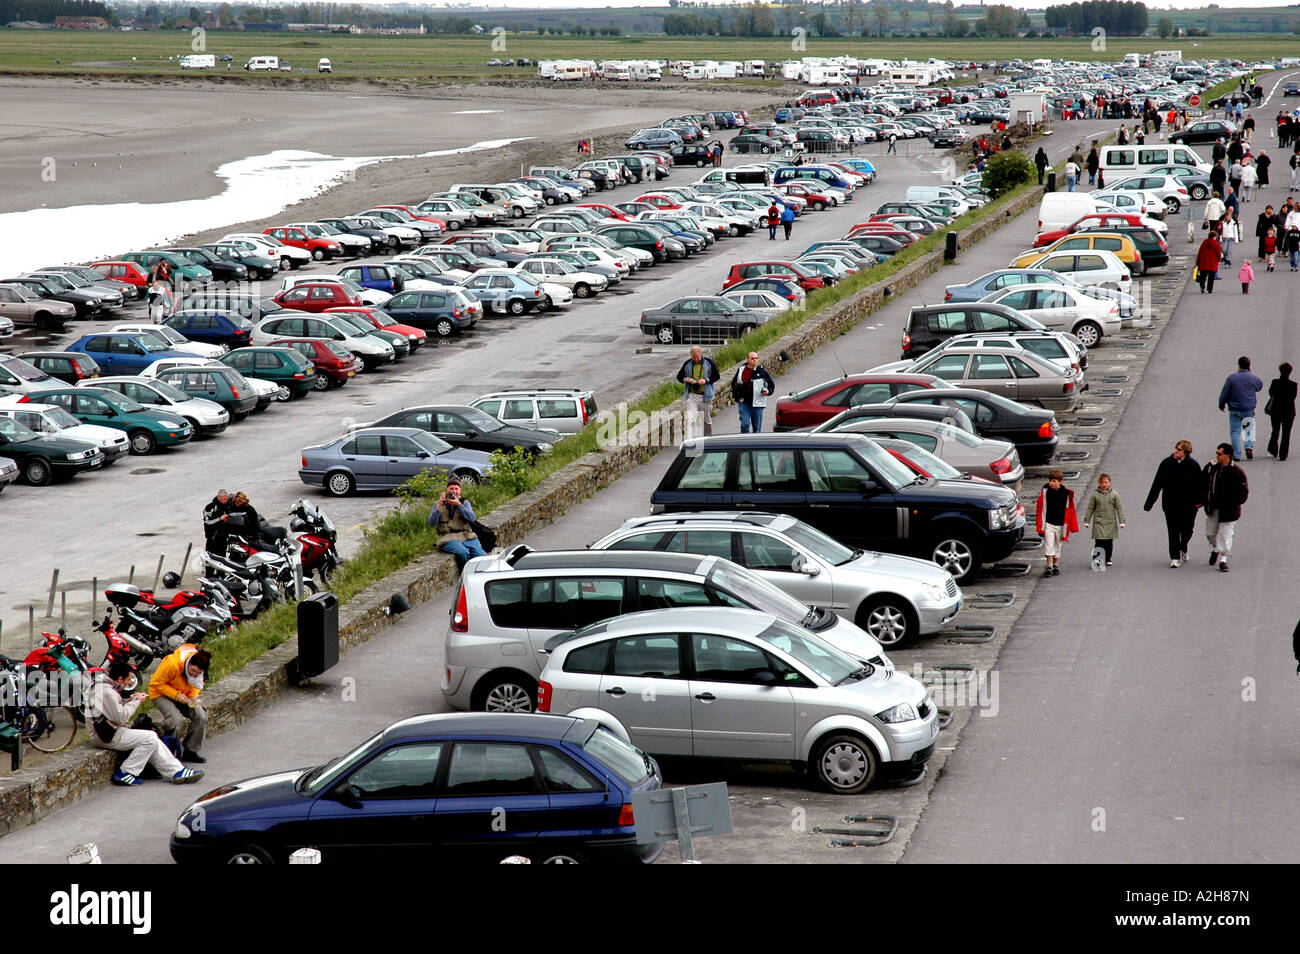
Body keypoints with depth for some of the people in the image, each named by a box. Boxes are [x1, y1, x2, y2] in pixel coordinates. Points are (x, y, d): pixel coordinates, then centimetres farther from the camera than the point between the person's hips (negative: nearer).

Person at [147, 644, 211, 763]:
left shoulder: (200, 671, -14)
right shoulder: (173, 664, -33)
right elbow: (156, 683, -23)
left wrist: (193, 696, -15)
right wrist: (176, 695, -29)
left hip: (183, 695, 6)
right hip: (161, 694, -6)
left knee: (201, 716, -15)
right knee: (176, 720, -30)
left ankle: (189, 751, -2)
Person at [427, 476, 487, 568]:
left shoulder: (465, 503, 18)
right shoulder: (438, 504, 14)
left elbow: (472, 519, -2)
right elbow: (432, 523, 0)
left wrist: (459, 505, -13)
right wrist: (439, 506, -11)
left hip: (468, 537, 2)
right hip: (449, 538, -2)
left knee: (482, 556, -24)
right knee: (463, 553, -35)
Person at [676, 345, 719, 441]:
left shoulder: (709, 362, -1)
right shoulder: (688, 364, 4)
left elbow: (717, 376, 2)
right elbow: (679, 376, 13)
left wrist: (706, 380, -15)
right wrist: (685, 379, -11)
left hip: (705, 396, 0)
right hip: (691, 396, 0)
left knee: (706, 419, 13)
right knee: (690, 419, -12)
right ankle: (689, 441, -17)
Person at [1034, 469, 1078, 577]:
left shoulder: (1066, 493, -4)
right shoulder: (1045, 491, -5)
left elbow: (1070, 510, 4)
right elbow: (1040, 508, -1)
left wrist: (1072, 527, 5)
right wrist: (1040, 526, -3)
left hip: (1060, 525, 1)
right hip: (1048, 524, -1)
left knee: (1057, 547, 13)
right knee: (1048, 545, -9)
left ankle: (1056, 566, 26)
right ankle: (1049, 567, -7)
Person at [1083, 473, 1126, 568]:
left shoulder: (1114, 495, 2)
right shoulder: (1095, 494, 0)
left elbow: (1119, 508, 4)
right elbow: (1090, 508, 6)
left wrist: (1121, 521, -1)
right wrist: (1086, 521, 5)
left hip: (1111, 523, 2)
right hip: (1098, 522, -2)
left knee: (1109, 543, 8)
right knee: (1099, 542, -9)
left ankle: (1108, 559, 19)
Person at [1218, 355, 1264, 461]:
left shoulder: (1231, 377, -9)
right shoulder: (1253, 378, -2)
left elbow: (1224, 393, -4)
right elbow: (1260, 386, 21)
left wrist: (1221, 405, 12)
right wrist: (1251, 374, 21)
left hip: (1235, 410, -2)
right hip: (1249, 409, 2)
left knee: (1235, 432, 5)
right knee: (1249, 429, 19)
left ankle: (1236, 455, 2)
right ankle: (1249, 447, -2)